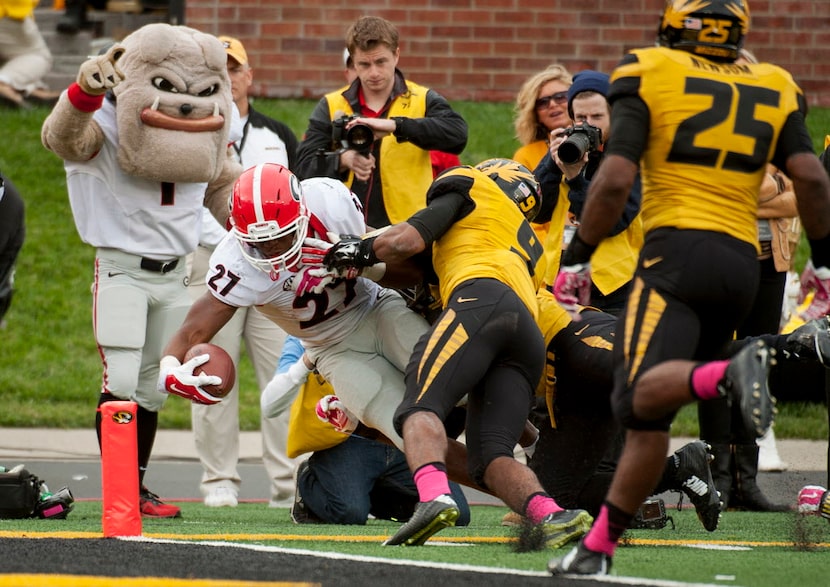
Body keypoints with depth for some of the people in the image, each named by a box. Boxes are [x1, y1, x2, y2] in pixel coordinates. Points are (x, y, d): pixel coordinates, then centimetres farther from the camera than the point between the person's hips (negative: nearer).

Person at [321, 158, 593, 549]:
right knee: (489, 459, -1)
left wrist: (359, 251, 25)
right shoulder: (530, 249, 44)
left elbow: (409, 241, 9)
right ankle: (552, 515, -28)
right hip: (530, 341, 7)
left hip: (483, 299, -7)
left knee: (420, 408, -20)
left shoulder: (470, 187, 25)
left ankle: (434, 496, -48)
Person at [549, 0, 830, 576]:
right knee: (648, 413, 9)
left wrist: (578, 257, 5)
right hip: (742, 262, 5)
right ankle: (598, 546, 5)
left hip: (679, 249, -5)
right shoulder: (773, 90, 15)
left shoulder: (650, 78, 3)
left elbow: (615, 182, -5)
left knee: (644, 394, -21)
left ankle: (732, 373, -49)